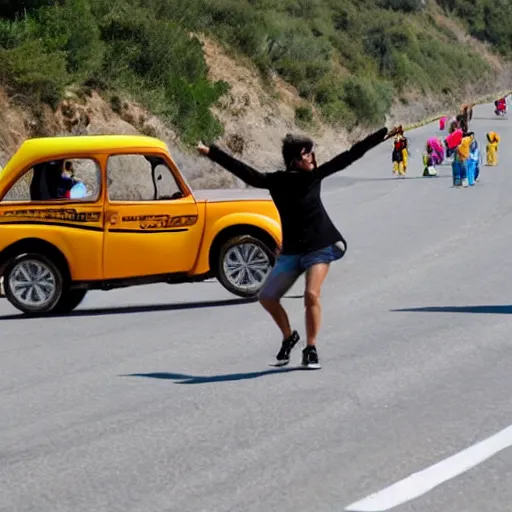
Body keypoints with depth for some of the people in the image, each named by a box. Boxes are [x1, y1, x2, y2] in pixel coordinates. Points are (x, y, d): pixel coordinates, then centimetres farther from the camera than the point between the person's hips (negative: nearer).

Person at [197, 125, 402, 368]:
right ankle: (288, 337, 26)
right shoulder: (276, 181, -4)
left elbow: (349, 156, -1)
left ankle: (311, 350, -5)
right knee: (266, 297, 2)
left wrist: (383, 135, 1)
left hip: (320, 246, -2)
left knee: (312, 294, -20)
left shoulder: (315, 175, -4)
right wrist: (211, 152, -5)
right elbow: (243, 171, -3)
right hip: (291, 251, 2)